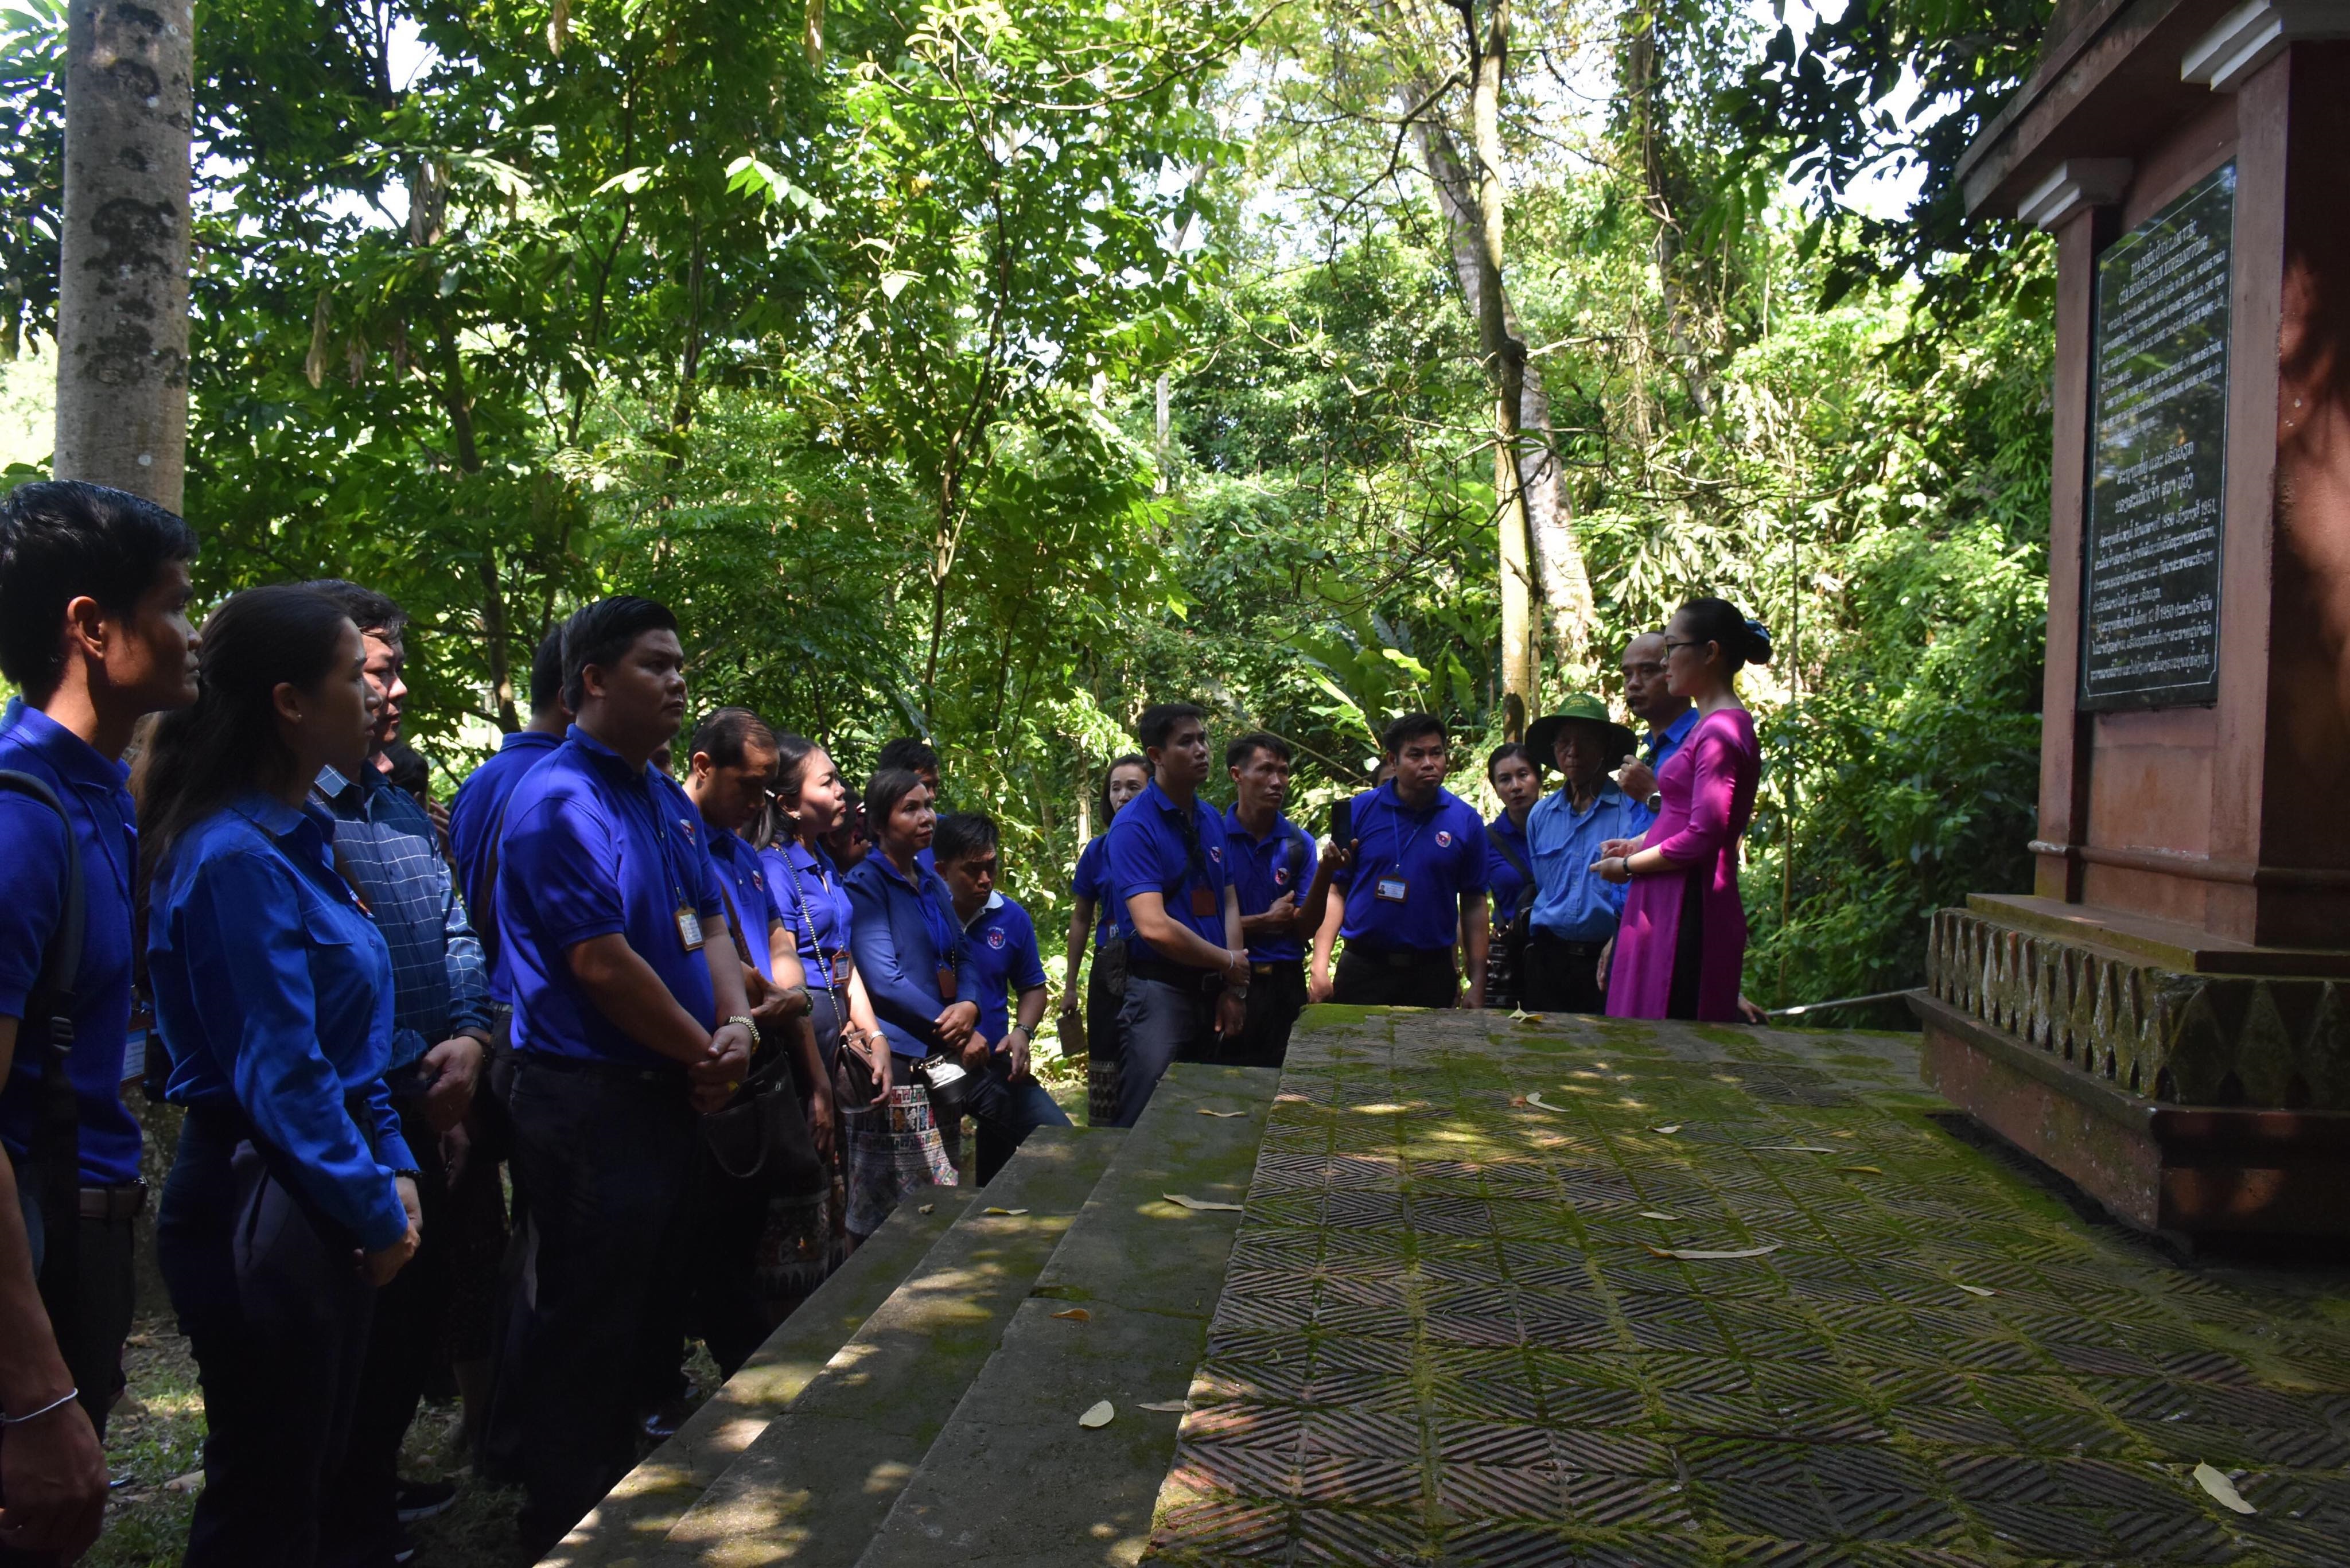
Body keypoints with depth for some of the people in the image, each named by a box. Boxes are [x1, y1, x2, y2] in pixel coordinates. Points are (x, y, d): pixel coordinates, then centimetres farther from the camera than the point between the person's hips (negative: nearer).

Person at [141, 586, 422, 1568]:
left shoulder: (301, 838, 9)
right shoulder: (236, 860, -20)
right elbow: (281, 1079, -21)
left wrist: (393, 1169, 7)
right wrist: (380, 1215, -12)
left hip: (327, 1201, 9)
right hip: (261, 1203, -9)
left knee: (309, 1476, 21)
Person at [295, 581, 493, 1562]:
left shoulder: (401, 808, 13)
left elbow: (454, 937, 13)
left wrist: (469, 1036, -4)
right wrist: (407, 1074, -19)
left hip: (415, 1119, 9)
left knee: (421, 1305, 20)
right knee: (362, 1329, 4)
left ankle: (373, 1488, 39)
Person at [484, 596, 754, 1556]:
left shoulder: (668, 800, 12)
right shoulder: (561, 802, -17)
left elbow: (709, 924, 13)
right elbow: (604, 966, -21)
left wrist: (736, 1025, -5)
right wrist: (704, 1052, -11)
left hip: (665, 1095, 9)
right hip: (588, 1103, -9)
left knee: (630, 1308, 21)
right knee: (583, 1325, 4)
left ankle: (617, 1483, 37)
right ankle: (570, 1530, 19)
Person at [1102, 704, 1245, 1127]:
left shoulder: (1211, 820, 11)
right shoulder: (1133, 826, -14)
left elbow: (1228, 904, 12)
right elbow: (1154, 926, -22)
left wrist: (1235, 989, 1)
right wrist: (1229, 963, -11)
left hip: (1209, 993, 8)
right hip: (1158, 993, -8)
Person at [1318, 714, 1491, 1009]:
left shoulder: (1466, 820, 1)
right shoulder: (1361, 809, -1)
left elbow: (1473, 905, 4)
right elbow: (1335, 891, 0)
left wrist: (1477, 984, 1)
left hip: (1432, 974, 1)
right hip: (1362, 970, -1)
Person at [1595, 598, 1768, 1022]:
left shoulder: (1721, 730, -14)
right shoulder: (1713, 724, 16)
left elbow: (1702, 839, -19)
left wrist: (1627, 866, -7)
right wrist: (1637, 844, 13)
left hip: (1688, 912, -9)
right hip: (1670, 906, 9)